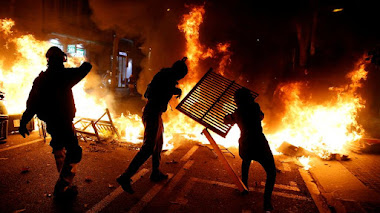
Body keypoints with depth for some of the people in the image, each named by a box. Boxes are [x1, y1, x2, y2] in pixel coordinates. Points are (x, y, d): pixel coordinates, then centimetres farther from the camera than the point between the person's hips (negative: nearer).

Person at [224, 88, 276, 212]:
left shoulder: (236, 114, 3)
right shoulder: (255, 107, -4)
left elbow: (226, 121, 21)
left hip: (244, 147, 3)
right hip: (260, 146, -3)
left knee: (246, 161, 37)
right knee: (271, 173, 15)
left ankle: (244, 186, 45)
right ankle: (267, 203, 11)